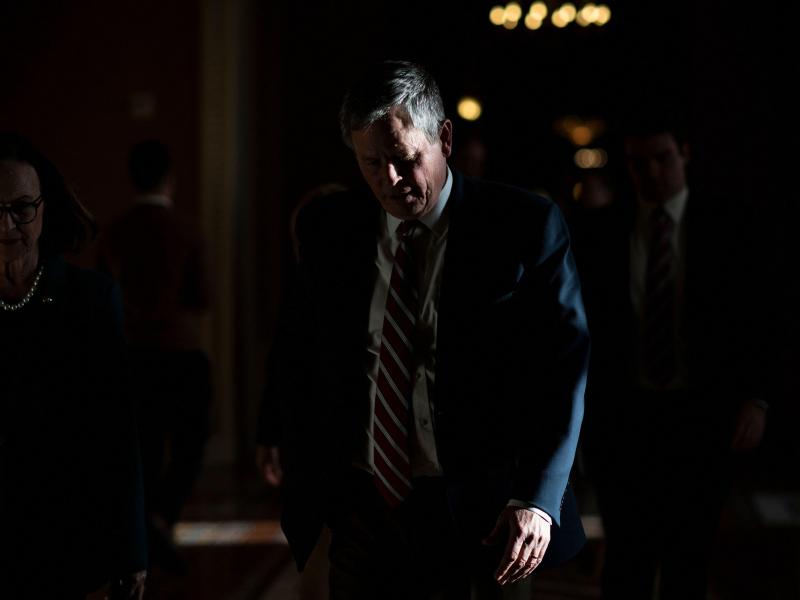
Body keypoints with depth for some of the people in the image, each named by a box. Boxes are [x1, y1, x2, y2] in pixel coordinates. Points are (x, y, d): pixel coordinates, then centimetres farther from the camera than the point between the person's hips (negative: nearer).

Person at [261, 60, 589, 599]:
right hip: (366, 508, 3)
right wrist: (303, 471, 3)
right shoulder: (328, 229, 4)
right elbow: (298, 354, 14)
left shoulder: (526, 226, -7)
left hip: (483, 513, -2)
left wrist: (538, 499, -19)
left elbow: (564, 367, -9)